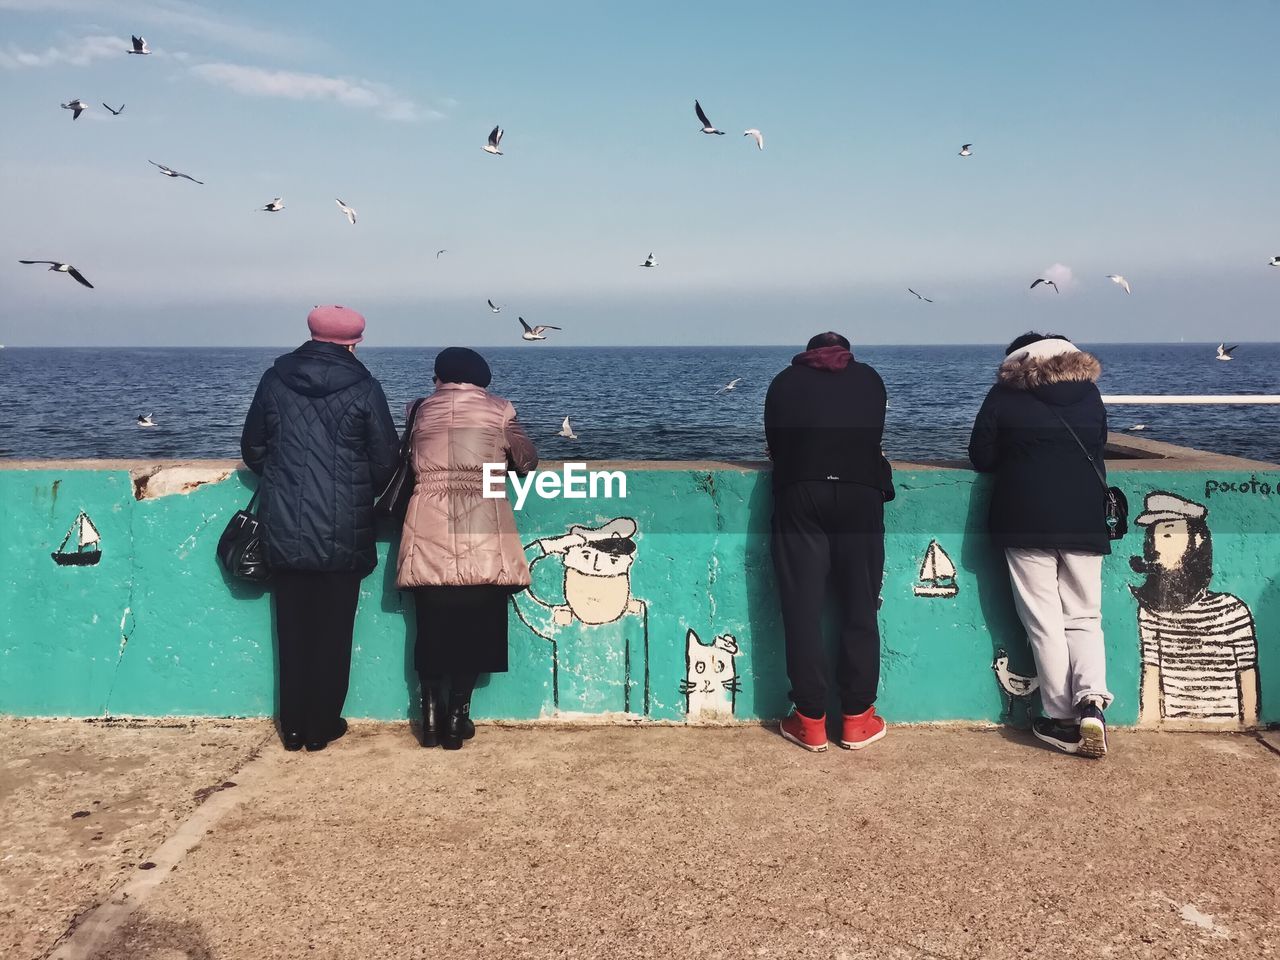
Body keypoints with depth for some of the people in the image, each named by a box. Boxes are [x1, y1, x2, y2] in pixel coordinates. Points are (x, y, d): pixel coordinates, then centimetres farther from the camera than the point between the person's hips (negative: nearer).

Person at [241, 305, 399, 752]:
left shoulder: (275, 380, 1)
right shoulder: (363, 387, -7)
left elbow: (252, 450, 8)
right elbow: (386, 461, -5)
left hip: (284, 531, 3)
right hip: (342, 533, -2)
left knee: (292, 628, 12)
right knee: (333, 631, 9)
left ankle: (293, 726, 20)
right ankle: (321, 727, 17)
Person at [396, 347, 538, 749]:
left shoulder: (422, 410, 11)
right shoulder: (498, 410, 7)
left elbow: (411, 461, 12)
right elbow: (527, 462, 12)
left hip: (429, 531, 2)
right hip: (481, 533, -2)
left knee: (431, 624, 10)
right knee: (475, 625, 6)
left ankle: (431, 716, 12)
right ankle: (457, 717, 7)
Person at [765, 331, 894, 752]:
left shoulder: (785, 382, 17)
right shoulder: (869, 379, 20)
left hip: (800, 494, 0)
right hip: (860, 493, 1)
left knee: (802, 608, 1)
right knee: (860, 608, 6)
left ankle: (811, 722, 4)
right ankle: (857, 720, 9)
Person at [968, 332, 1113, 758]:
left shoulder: (1005, 395, 0)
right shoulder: (1091, 394, 10)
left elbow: (981, 457, 1)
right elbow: (1096, 450, 19)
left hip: (1027, 522, -3)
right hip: (1084, 522, 3)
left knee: (1045, 623, 2)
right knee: (1084, 618, 11)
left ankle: (1062, 719, 4)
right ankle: (1091, 702, -9)